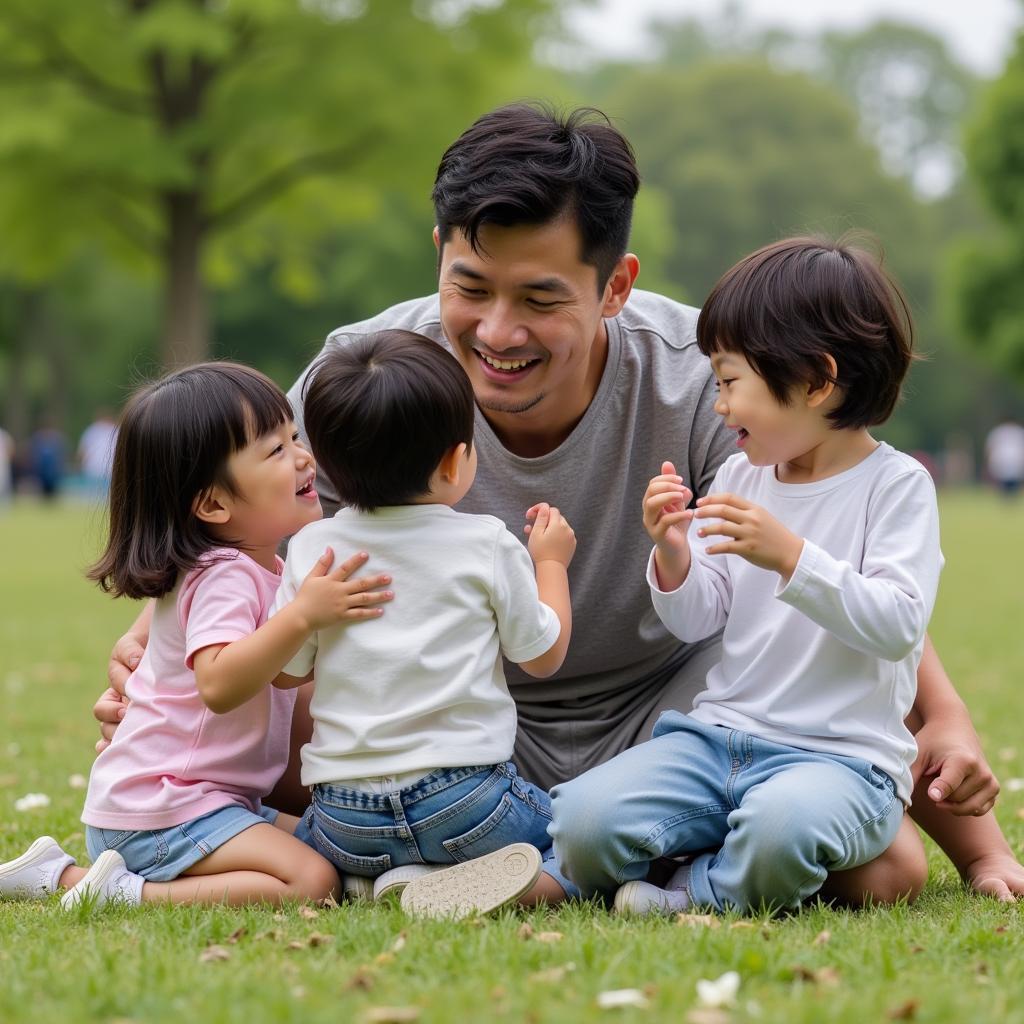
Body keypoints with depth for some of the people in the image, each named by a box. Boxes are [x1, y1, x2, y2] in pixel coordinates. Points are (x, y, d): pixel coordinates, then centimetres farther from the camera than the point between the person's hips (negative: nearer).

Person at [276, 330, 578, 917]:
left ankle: (366, 886, 1)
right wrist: (551, 562, 22)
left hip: (345, 817, 3)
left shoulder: (313, 548, 1)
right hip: (464, 799, -3)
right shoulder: (487, 545, -4)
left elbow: (287, 671, 10)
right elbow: (544, 656, 7)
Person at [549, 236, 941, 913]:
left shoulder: (897, 484, -5)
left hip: (840, 755, -4)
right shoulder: (742, 477, 11)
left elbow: (899, 627, -17)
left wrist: (790, 557, -25)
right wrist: (672, 555, -7)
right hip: (719, 736, 5)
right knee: (583, 820, -19)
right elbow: (698, 622, 13)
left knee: (782, 826, -39)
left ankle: (697, 890, -8)